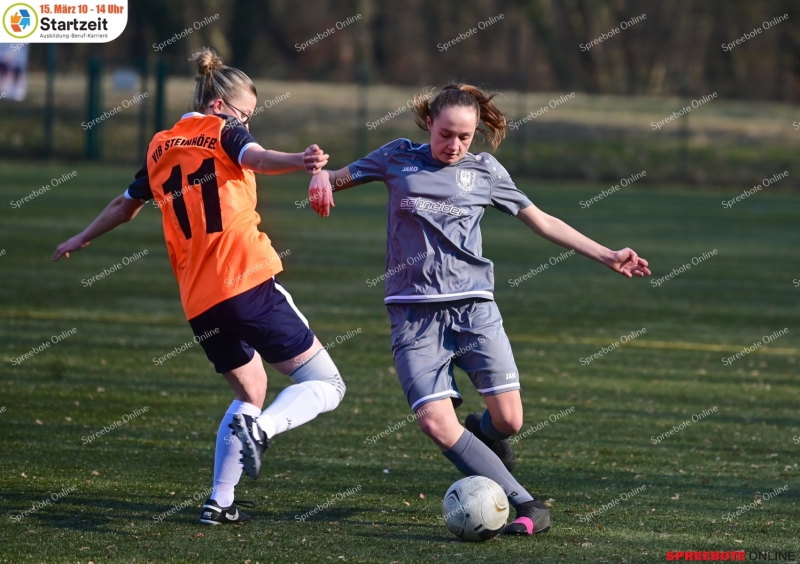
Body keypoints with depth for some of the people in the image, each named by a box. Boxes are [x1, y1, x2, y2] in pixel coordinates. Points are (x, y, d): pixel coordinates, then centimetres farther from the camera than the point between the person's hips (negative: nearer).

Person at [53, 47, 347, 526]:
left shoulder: (160, 148, 20)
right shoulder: (224, 131, 3)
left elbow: (126, 205, 35)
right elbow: (256, 158, -22)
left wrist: (81, 240, 53)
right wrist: (298, 161, -42)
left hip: (200, 305, 7)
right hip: (250, 284, -7)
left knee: (250, 394, 25)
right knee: (326, 385, -2)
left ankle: (220, 503, 13)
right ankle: (259, 428, -30)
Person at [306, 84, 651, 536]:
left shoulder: (485, 170, 10)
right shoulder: (399, 158, 8)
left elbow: (542, 222, 15)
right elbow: (338, 177, 16)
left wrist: (608, 256, 12)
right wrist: (322, 175, -9)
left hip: (473, 307, 1)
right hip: (415, 313, -1)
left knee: (509, 421, -8)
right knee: (436, 423, -19)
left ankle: (481, 433, 31)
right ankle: (527, 506, -15)